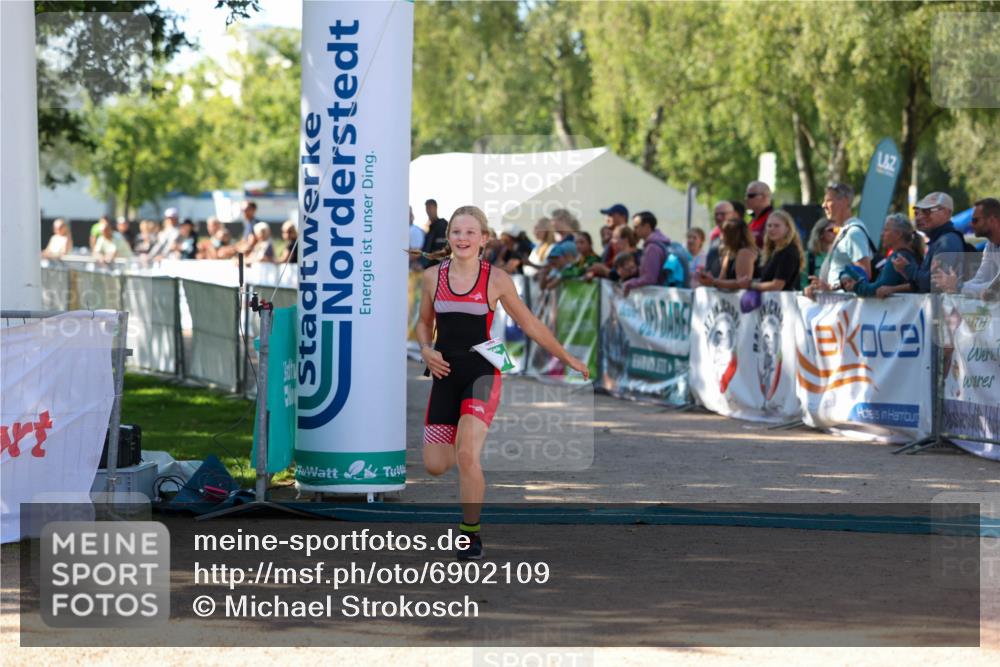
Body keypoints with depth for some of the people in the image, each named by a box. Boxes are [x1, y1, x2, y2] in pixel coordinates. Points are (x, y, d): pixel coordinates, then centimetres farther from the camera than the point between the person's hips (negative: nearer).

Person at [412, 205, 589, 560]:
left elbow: (529, 324, 6)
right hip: (445, 375, 3)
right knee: (435, 465, 1)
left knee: (467, 456, -21)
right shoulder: (432, 277, 2)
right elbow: (424, 323, 17)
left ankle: (471, 532, -3)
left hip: (482, 374, -3)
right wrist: (426, 350, -4)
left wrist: (568, 359, 10)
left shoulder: (496, 279, -4)